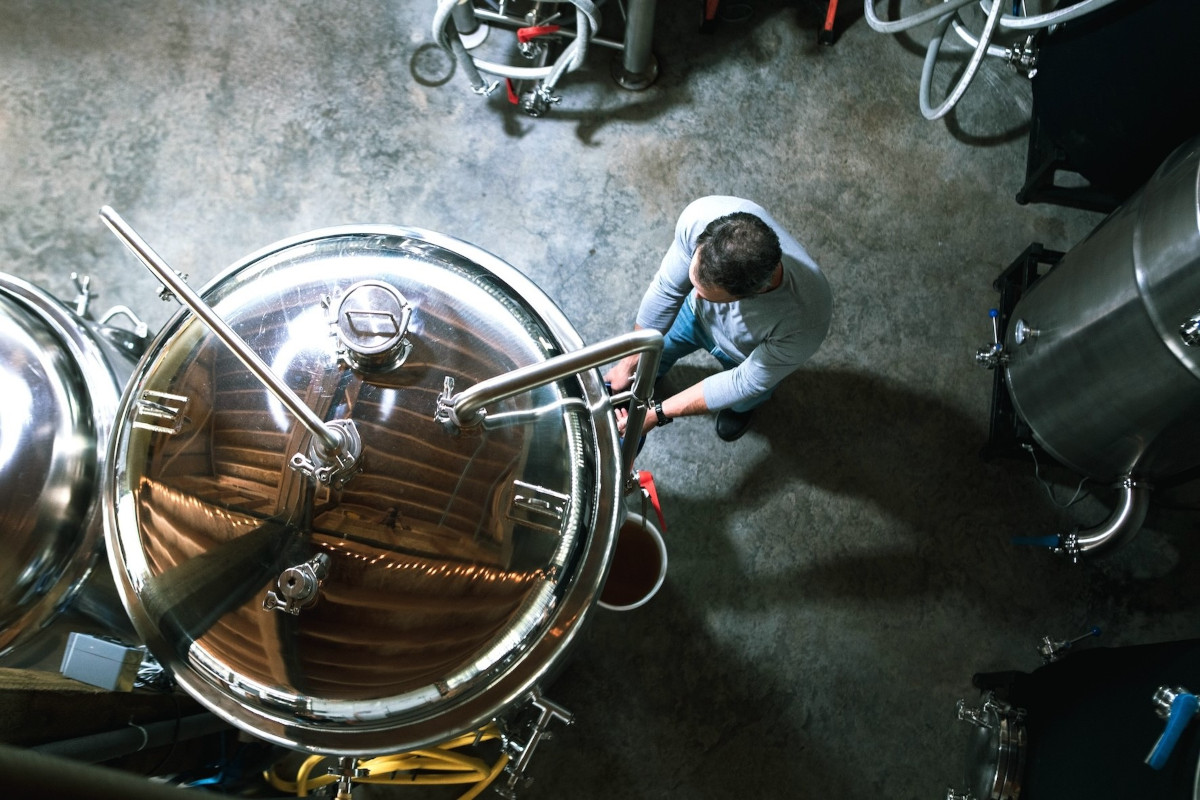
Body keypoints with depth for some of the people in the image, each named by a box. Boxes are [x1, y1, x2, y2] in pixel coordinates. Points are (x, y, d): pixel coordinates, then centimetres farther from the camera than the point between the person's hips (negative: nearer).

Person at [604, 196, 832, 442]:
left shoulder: (805, 321, -47)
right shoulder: (701, 215, -41)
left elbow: (745, 382, -28)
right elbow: (667, 289, -22)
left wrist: (658, 413, -25)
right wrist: (628, 363, -13)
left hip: (753, 353, -2)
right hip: (697, 313, 2)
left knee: (741, 402, 29)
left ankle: (745, 405, 66)